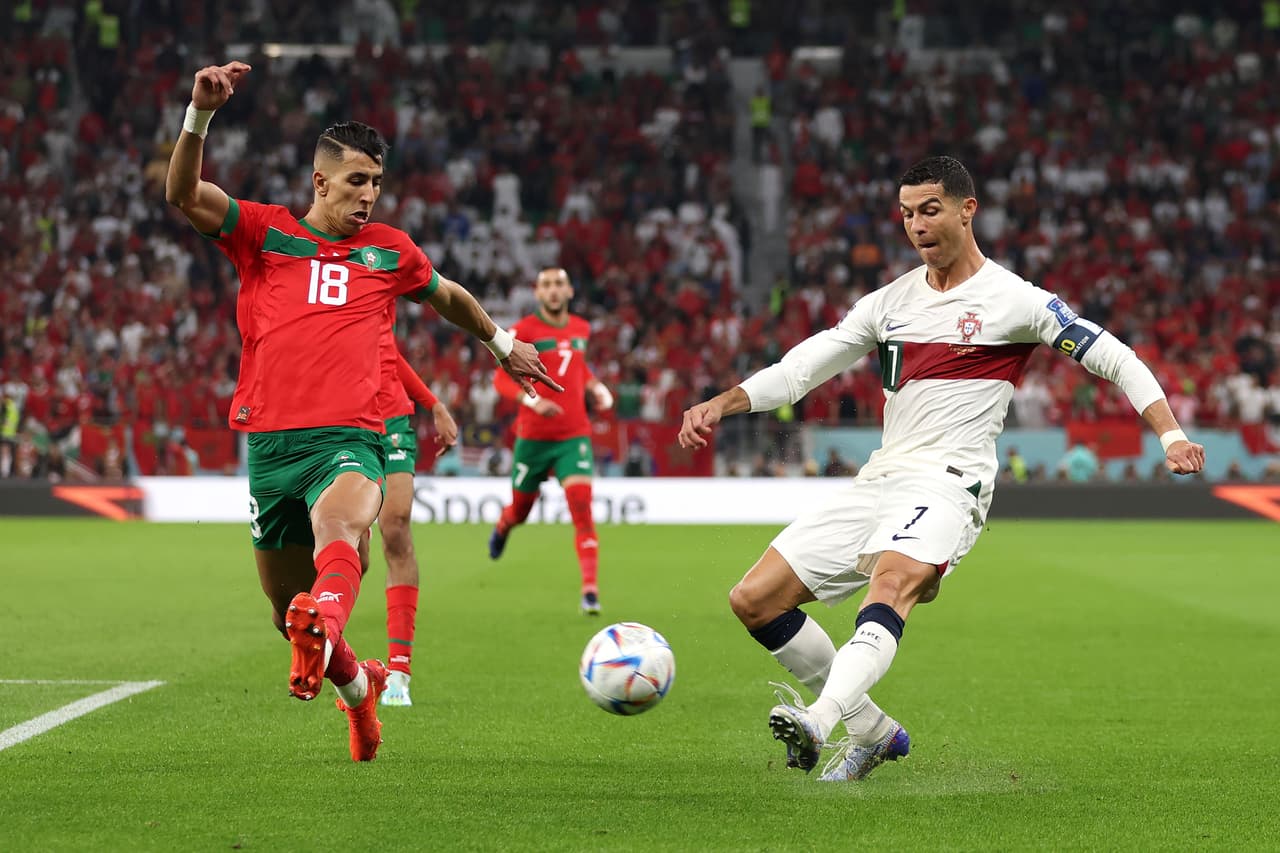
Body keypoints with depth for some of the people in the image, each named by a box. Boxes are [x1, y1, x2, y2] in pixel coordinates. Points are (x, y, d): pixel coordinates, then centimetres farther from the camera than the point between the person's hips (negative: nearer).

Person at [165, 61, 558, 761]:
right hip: (271, 440, 1)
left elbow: (448, 297, 38)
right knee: (286, 610, 8)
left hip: (349, 437, -1)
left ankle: (323, 626, -68)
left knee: (338, 528, -37)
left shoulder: (389, 250, 17)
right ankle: (356, 684, 38)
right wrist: (201, 113, -20)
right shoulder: (263, 232, 11)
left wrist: (502, 344, 49)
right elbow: (183, 194, -5)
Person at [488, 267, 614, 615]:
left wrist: (597, 388, 8)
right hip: (533, 436, -2)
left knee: (581, 508, -16)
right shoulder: (523, 331, -7)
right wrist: (533, 401, -24)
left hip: (574, 435, 2)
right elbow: (502, 379, -8)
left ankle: (590, 590, -20)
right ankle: (502, 527, 52)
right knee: (520, 509, 12)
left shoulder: (581, 329, 8)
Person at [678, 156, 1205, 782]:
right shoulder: (891, 301, 16)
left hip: (949, 480, -7)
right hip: (879, 481, 7)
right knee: (754, 600, -1)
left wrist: (1171, 435, -12)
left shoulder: (1014, 300, 0)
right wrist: (722, 403, 2)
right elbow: (803, 367, 17)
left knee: (893, 580, -38)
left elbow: (1115, 359, 1)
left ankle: (821, 722, -58)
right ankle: (873, 732, 9)